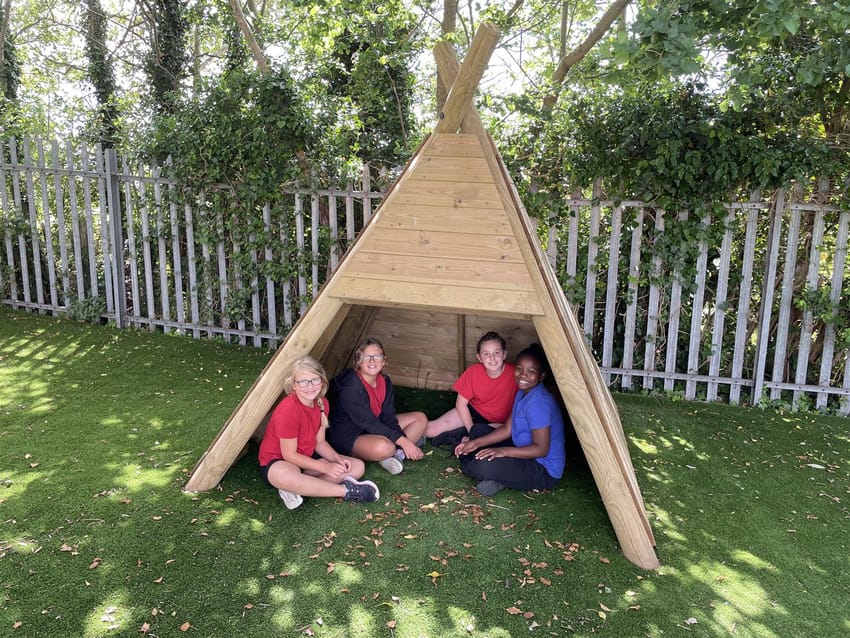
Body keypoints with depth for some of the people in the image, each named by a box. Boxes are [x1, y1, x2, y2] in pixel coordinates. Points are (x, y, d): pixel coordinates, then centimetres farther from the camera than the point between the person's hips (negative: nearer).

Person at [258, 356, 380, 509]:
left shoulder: (322, 404, -4)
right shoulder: (287, 410, -27)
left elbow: (320, 442, 5)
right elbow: (289, 455, -23)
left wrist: (337, 458, -15)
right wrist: (326, 467, -25)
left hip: (306, 459, 8)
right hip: (278, 463, -8)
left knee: (357, 467, -4)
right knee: (284, 475, -45)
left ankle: (295, 489, -16)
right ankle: (346, 491, -27)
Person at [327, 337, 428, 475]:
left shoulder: (385, 382, -4)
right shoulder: (351, 389, -28)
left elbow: (388, 416, -4)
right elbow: (370, 423, -28)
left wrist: (404, 442, -19)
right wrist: (403, 441, -29)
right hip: (348, 437, -9)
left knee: (420, 419, 3)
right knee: (384, 447, -41)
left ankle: (398, 453, -16)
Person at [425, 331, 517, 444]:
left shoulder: (514, 374, -25)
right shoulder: (473, 371, -17)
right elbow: (461, 403, -9)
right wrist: (472, 431, -15)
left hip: (498, 423, -1)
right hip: (473, 412, 2)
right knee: (430, 430, -14)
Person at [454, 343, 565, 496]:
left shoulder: (539, 403, -26)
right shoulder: (522, 392, 4)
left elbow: (540, 449, -25)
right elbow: (507, 429, 8)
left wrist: (502, 451, -27)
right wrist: (476, 443, -1)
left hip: (544, 471, -10)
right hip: (526, 454, 10)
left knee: (483, 466, -32)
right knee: (478, 430, 12)